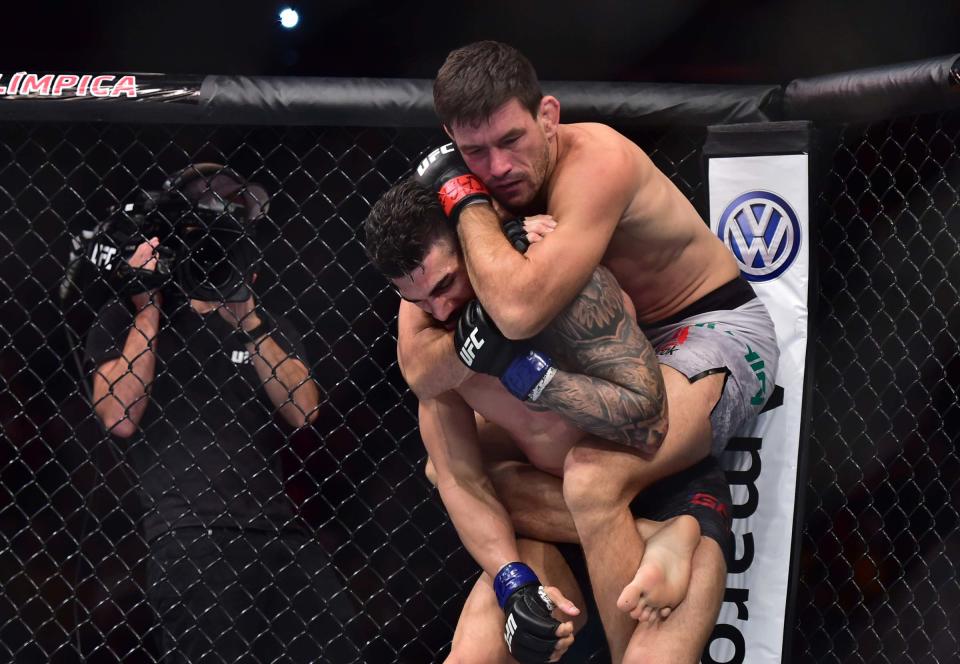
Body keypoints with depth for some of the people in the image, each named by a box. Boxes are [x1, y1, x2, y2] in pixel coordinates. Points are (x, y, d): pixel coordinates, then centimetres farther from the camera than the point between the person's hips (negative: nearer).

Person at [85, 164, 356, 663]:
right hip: (186, 534, -3)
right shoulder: (124, 318, 11)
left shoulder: (266, 323, 21)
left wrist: (247, 319, -3)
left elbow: (302, 411, 5)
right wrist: (148, 310, -1)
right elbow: (121, 419, -5)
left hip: (277, 528, 4)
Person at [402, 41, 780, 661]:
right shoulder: (488, 185, -8)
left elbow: (520, 309, -43)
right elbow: (422, 373, -13)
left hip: (719, 330, -8)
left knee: (592, 475, -34)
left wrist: (468, 201, -28)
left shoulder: (596, 161, -27)